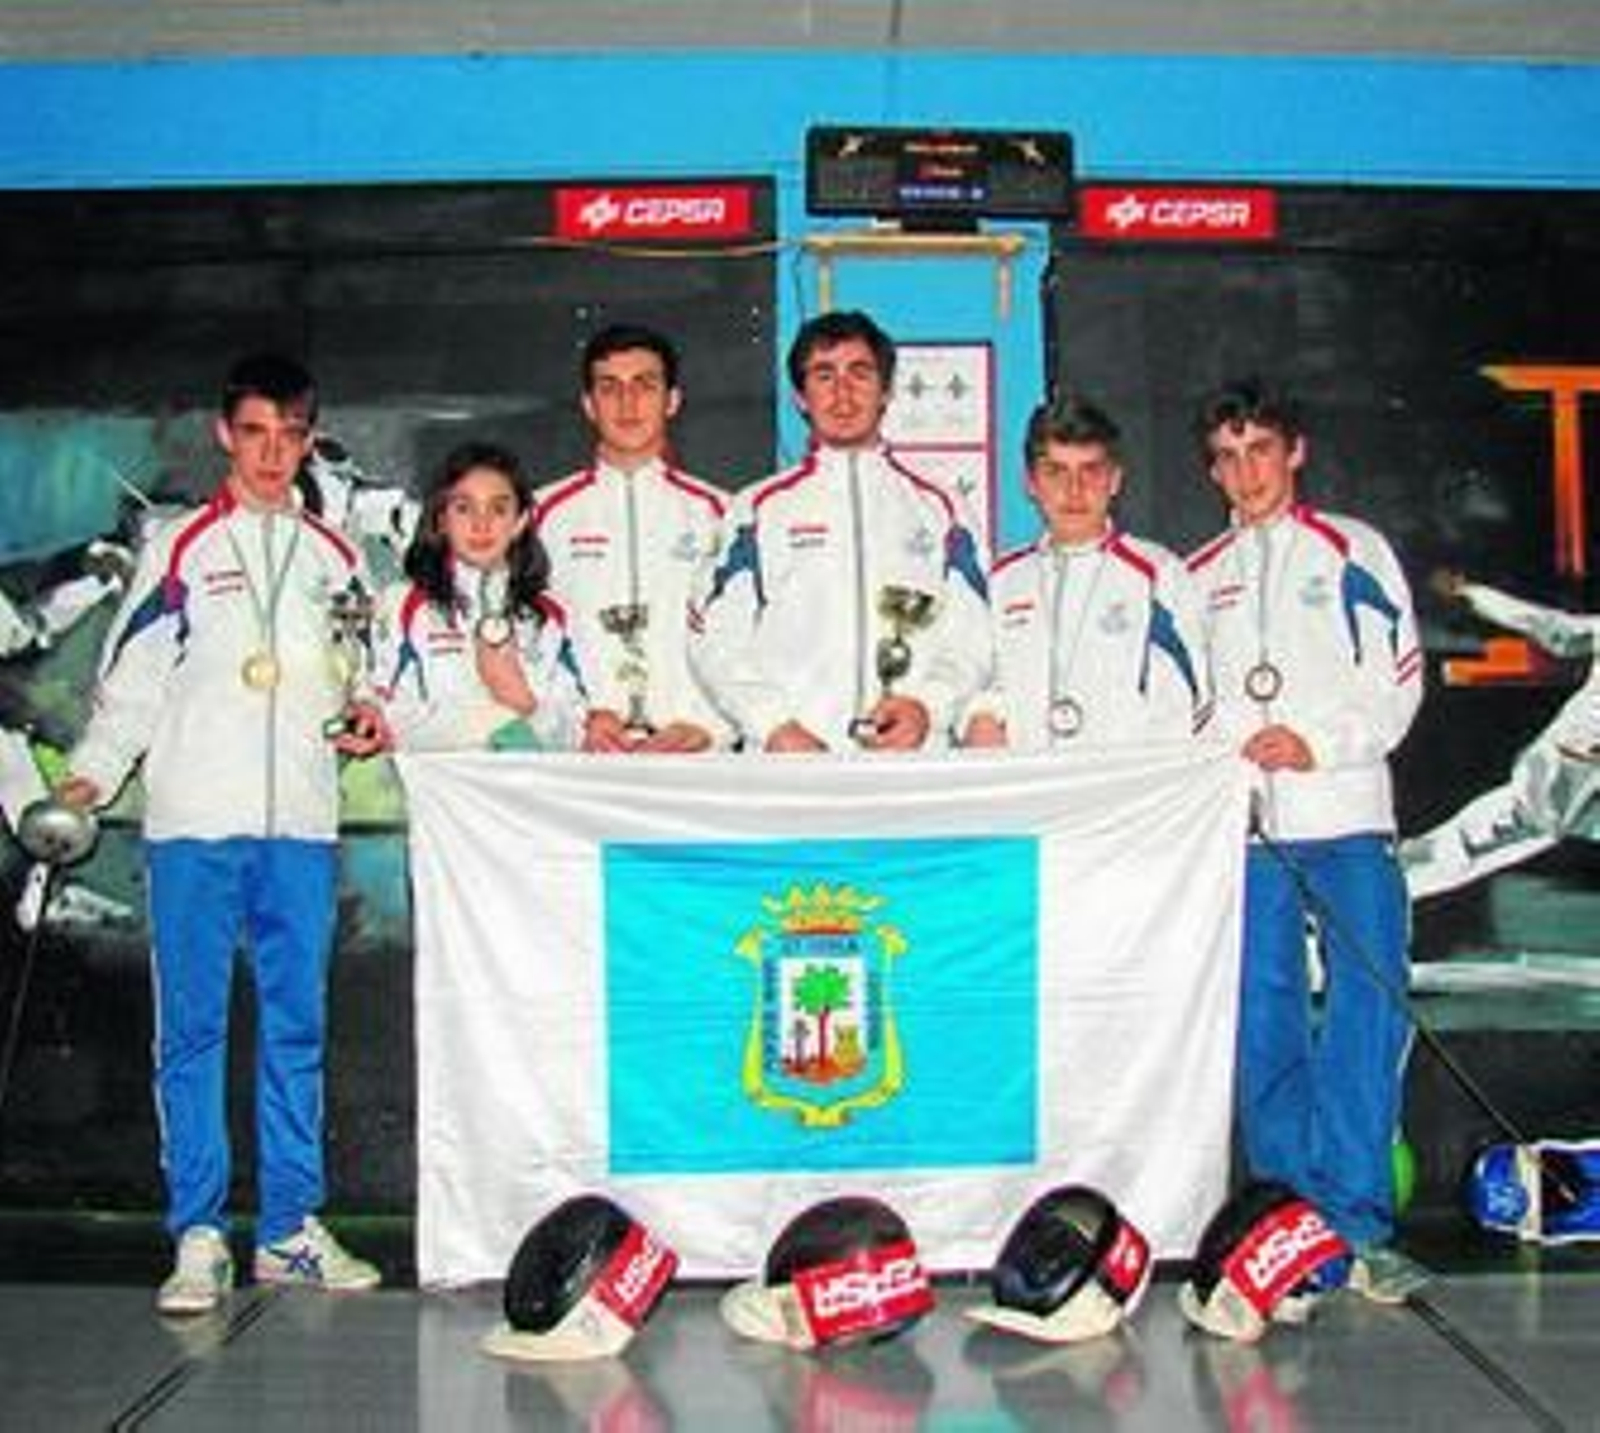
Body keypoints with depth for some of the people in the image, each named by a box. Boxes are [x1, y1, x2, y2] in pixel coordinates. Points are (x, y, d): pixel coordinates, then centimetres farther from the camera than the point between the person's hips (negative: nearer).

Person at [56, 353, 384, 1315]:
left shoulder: (335, 557, 15)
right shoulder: (181, 548, 7)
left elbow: (358, 678, 22)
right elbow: (131, 681, 3)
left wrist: (368, 724, 1)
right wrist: (89, 778, -9)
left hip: (302, 822, 3)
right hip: (196, 819, -2)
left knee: (298, 1027, 5)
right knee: (193, 1029, -1)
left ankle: (293, 1228, 12)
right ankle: (200, 1237, 5)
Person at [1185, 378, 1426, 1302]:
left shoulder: (1352, 551, 8)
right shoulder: (1201, 577, 18)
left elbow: (1399, 677, 0)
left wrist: (1320, 741, -13)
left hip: (1345, 817, -3)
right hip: (1242, 821, 3)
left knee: (1368, 1009, -10)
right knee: (1263, 1019, 2)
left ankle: (1353, 1217, -6)